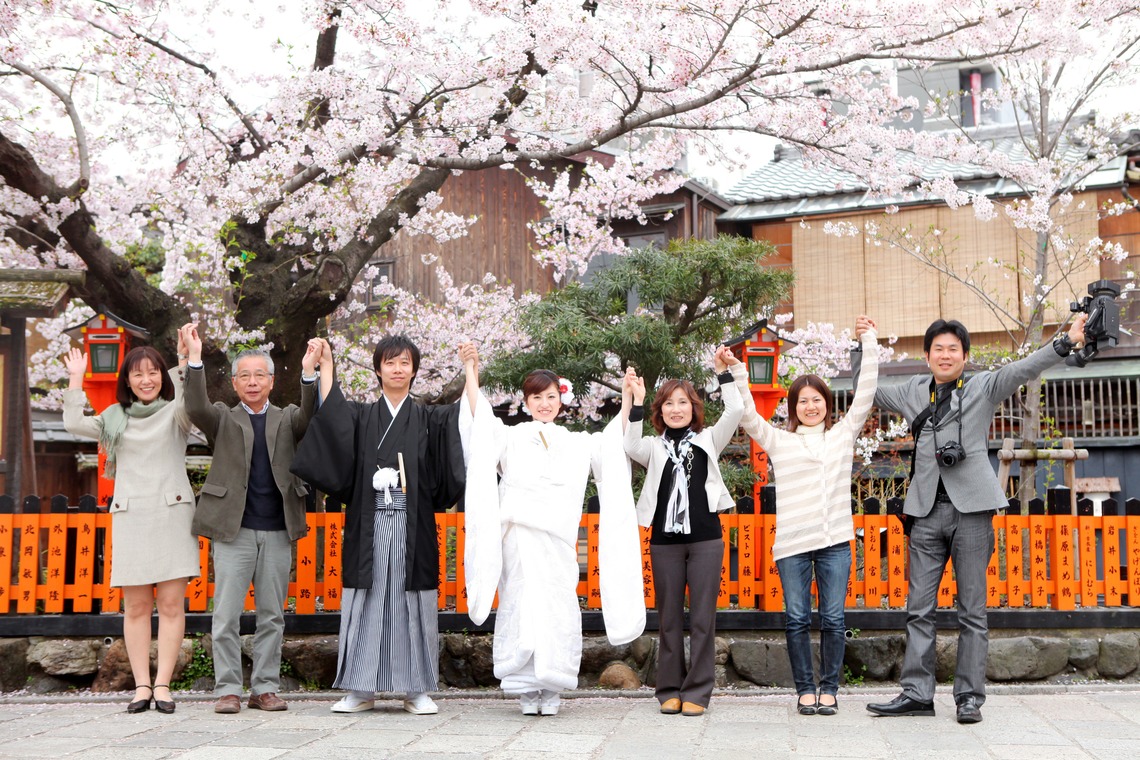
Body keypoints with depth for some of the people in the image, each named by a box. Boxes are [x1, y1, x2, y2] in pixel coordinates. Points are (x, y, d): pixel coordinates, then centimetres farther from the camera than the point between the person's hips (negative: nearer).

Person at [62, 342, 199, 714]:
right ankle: (142, 685, 4)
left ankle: (162, 684, -1)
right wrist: (76, 379, 1)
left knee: (171, 603, -5)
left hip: (172, 513, -2)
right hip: (130, 516, 2)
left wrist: (185, 361, -26)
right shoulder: (115, 418, 16)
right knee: (136, 606, 1)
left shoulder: (175, 413, 7)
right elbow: (74, 423, 2)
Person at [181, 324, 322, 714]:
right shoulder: (223, 419, 9)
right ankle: (228, 689, 5)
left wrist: (308, 371, -26)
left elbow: (310, 417, -9)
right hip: (234, 530, -1)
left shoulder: (287, 419, 12)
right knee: (226, 616, -2)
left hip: (278, 532, 2)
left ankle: (265, 688, 13)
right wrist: (195, 359, -23)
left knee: (272, 615, 6)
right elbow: (196, 409, -11)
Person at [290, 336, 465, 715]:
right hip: (369, 525, 1)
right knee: (367, 601, 1)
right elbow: (330, 412, -3)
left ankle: (417, 690, 7)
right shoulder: (361, 417, 14)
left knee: (412, 602, 0)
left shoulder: (429, 419, 11)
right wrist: (326, 366, -3)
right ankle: (360, 689, 8)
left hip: (413, 526, 0)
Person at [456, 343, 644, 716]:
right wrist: (471, 371, -9)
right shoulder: (510, 437, 12)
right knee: (521, 608, -4)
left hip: (559, 540, 2)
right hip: (519, 537, -1)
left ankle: (551, 690, 5)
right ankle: (527, 689, 4)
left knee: (559, 610, -4)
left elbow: (616, 443, 17)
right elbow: (479, 419, -2)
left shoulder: (579, 443, 20)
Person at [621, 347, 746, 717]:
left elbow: (734, 411, -3)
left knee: (702, 616, -1)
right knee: (669, 617, 5)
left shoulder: (708, 441, 11)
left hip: (705, 538, 0)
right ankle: (669, 691, 13)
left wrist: (726, 372, -5)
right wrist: (635, 402, -16)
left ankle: (697, 692, 5)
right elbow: (631, 447, -13)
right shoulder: (654, 446, 10)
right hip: (665, 541, 0)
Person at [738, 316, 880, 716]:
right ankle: (805, 689, 11)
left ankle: (829, 689, 10)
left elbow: (865, 394, 10)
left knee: (833, 618, 0)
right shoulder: (779, 442, 12)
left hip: (835, 541, 1)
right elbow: (747, 417, 3)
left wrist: (869, 342, 9)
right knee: (796, 619, 1)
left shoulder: (843, 435, 14)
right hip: (792, 543, 0)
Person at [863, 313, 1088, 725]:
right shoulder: (914, 392, 16)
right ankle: (916, 693, 8)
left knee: (972, 610, 0)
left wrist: (1066, 342, -20)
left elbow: (1024, 368, -6)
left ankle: (970, 697, 6)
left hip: (971, 508, -3)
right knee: (919, 609, 3)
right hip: (927, 509, 3)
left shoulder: (983, 387, 7)